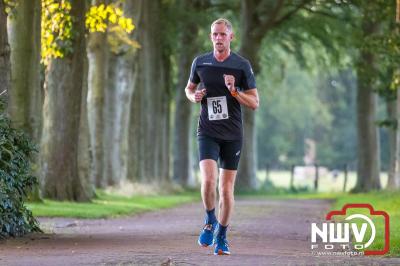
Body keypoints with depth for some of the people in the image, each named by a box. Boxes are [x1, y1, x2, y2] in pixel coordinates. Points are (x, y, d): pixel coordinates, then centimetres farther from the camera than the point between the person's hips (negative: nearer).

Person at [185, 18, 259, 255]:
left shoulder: (242, 65, -2)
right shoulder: (200, 63, 3)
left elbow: (255, 103, -1)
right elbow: (189, 89, 20)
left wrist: (234, 92, -18)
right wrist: (194, 96, -3)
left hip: (232, 135, 0)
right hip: (207, 132, 0)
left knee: (226, 189, 3)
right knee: (209, 180, -20)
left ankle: (221, 238, 19)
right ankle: (210, 221, 7)